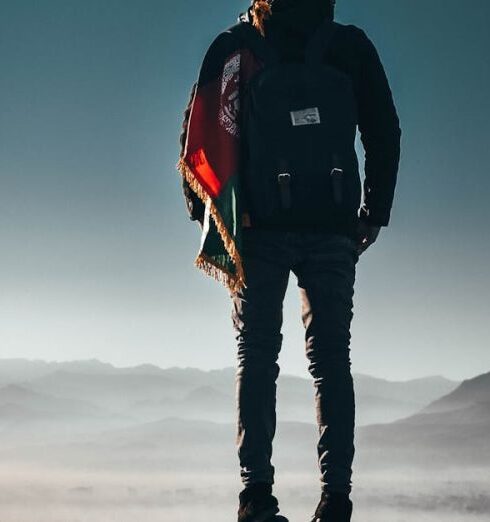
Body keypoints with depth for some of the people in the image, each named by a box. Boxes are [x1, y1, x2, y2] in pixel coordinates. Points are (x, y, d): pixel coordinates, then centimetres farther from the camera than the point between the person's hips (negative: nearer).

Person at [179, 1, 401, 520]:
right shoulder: (350, 43, 10)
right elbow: (384, 134, 7)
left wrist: (207, 216, 8)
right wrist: (373, 214, 9)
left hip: (259, 225, 0)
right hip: (331, 229, 1)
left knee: (256, 354, 4)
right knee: (330, 357, 3)